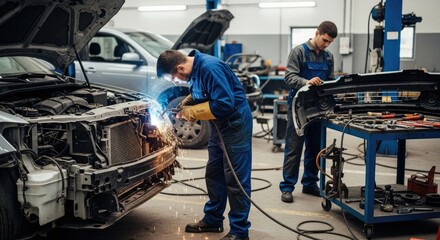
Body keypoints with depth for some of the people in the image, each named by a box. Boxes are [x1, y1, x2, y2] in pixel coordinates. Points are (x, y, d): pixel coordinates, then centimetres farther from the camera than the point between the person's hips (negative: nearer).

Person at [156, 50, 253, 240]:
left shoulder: (210, 68, -26)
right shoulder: (195, 68, 3)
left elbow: (225, 104, -29)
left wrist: (192, 112, -20)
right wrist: (186, 103, 0)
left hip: (235, 123, -10)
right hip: (218, 125, 10)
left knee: (236, 178, -4)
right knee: (214, 174, 17)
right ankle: (212, 219, 31)